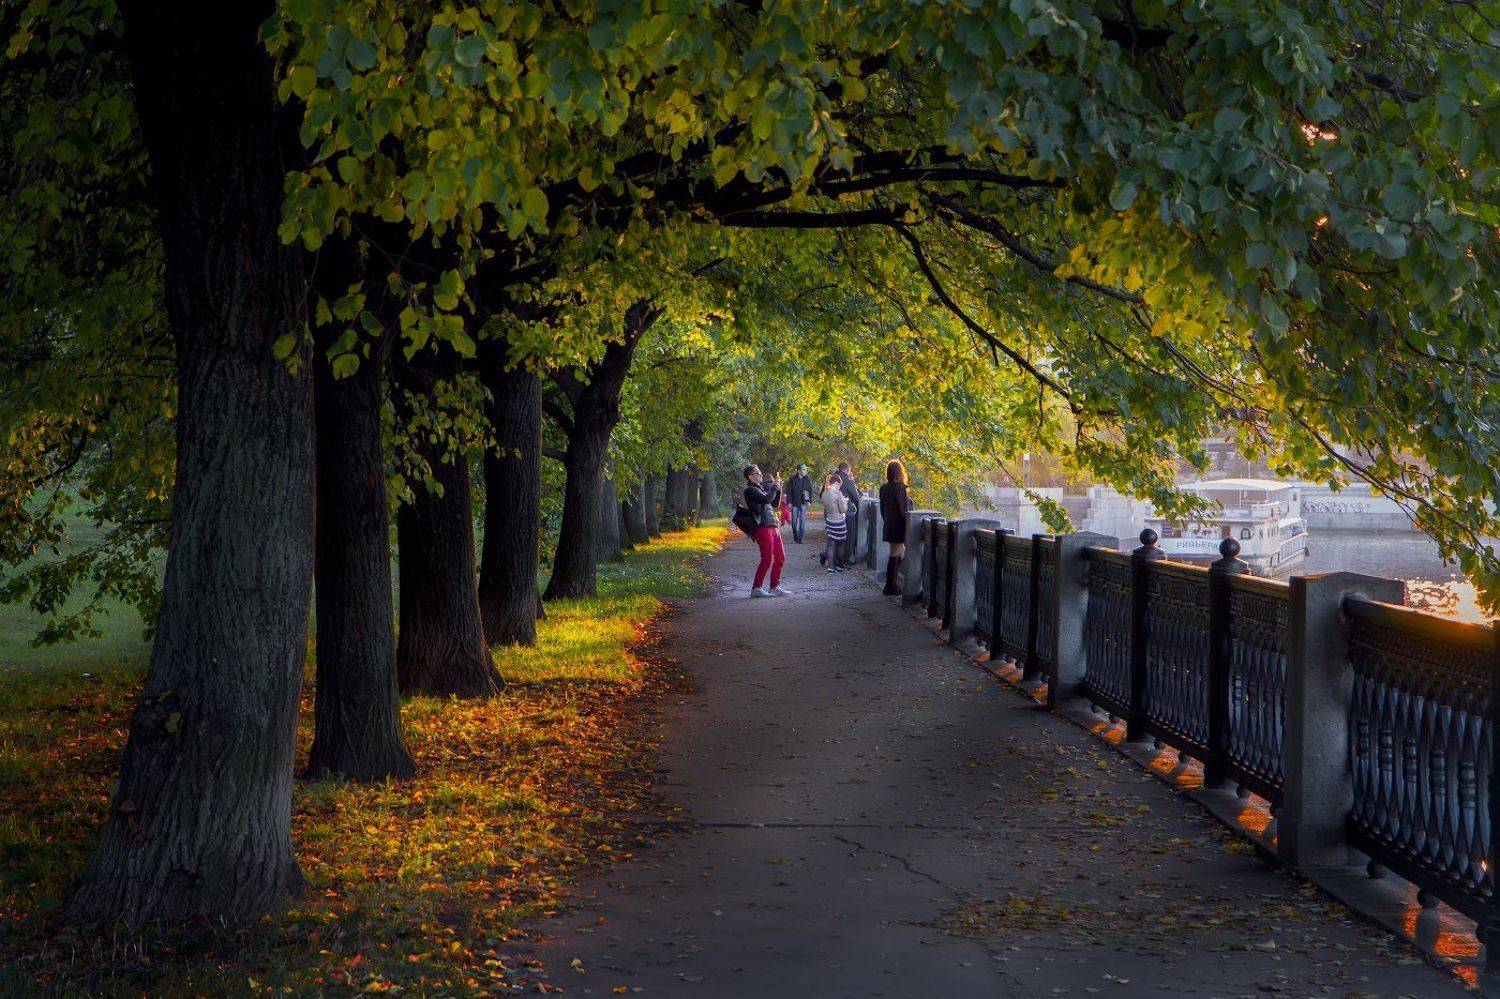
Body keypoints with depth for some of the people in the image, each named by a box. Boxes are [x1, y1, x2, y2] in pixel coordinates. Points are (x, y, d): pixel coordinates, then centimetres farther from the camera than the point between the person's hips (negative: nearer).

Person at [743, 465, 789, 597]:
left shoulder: (760, 488, 21)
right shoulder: (750, 490, -8)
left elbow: (775, 504, 26)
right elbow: (766, 500, -23)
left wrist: (778, 489, 13)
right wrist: (774, 488, -9)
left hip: (773, 527, 10)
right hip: (763, 528, -10)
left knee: (780, 558, 11)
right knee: (767, 559, -10)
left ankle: (775, 587, 17)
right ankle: (756, 588, -3)